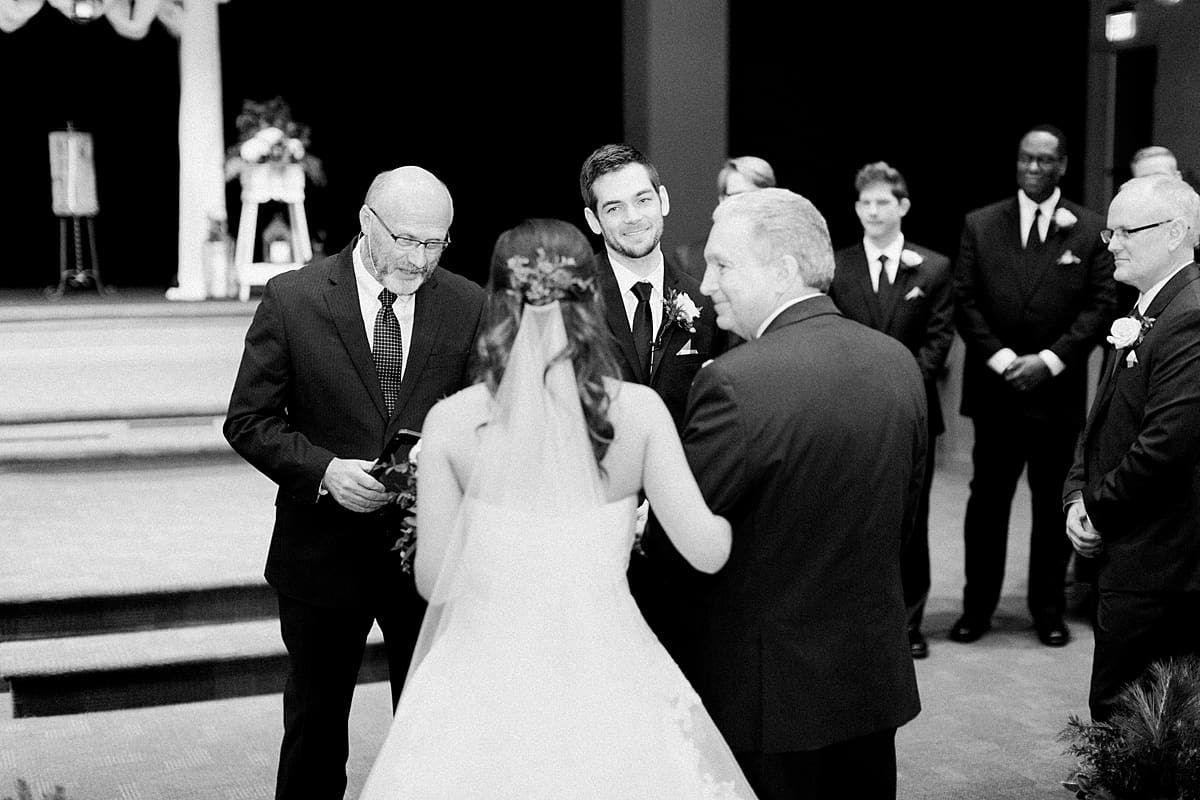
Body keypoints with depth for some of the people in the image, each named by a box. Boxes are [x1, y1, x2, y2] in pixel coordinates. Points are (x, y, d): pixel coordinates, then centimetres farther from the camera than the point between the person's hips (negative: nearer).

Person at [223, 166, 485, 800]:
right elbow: (249, 420, -5)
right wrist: (325, 470, -21)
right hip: (324, 552, -1)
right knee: (314, 725, 16)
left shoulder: (468, 306, -2)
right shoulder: (291, 298, -7)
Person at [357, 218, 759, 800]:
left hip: (488, 679, 0)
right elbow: (706, 551, -8)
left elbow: (432, 579, -4)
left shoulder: (452, 420, -9)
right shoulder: (638, 410, -9)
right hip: (605, 679, 0)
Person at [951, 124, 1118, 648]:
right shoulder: (980, 225, 5)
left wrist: (1049, 360, -13)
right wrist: (1002, 359, -11)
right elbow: (965, 302, 0)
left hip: (1058, 391, 0)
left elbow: (1101, 306, -3)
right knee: (987, 500, 5)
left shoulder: (1090, 230, 2)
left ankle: (1049, 609, 21)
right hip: (995, 389, 0)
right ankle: (978, 605, 16)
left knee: (1053, 504, 9)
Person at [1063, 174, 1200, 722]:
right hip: (1127, 554, 10)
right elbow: (1105, 420, 19)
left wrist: (1099, 511, -11)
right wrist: (1078, 497, 4)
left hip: (1155, 565, -10)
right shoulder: (1141, 316, 16)